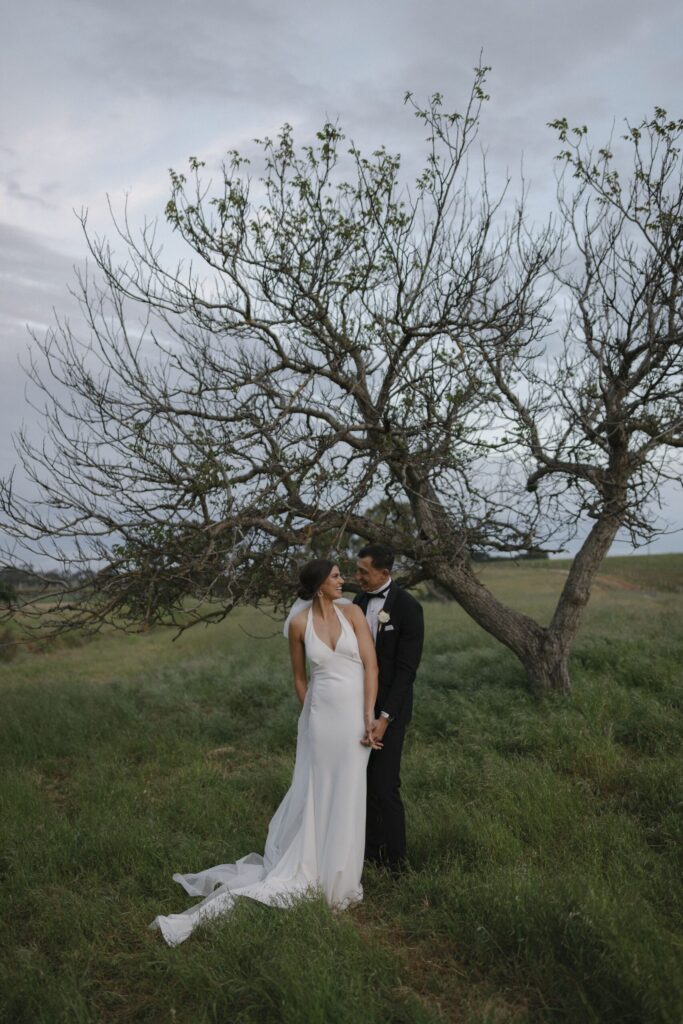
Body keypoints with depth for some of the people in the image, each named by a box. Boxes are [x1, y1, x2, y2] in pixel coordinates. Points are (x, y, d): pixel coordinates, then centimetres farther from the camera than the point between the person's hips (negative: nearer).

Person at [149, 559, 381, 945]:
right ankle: (302, 871, 29)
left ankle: (337, 876, 27)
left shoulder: (353, 612, -3)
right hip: (321, 716, 0)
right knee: (317, 793, 11)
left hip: (355, 715, 1)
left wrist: (369, 717, -12)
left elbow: (371, 666, -6)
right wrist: (310, 717, 9)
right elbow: (300, 677, 8)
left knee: (347, 796, 9)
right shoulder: (299, 624, -3)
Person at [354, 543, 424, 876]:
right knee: (362, 783, 12)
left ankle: (395, 859, 12)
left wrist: (385, 718, -23)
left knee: (384, 786, -4)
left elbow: (406, 668, -18)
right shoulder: (359, 601, 5)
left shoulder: (408, 607, -16)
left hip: (389, 708, -6)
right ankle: (371, 849, 26)